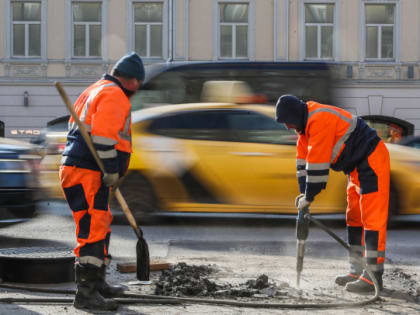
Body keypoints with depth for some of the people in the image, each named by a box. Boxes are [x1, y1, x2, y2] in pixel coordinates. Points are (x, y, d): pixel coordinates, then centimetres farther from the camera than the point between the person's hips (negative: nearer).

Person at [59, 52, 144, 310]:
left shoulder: (97, 91, 25)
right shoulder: (114, 95, -9)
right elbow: (103, 136, -21)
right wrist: (111, 171, -19)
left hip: (78, 170, 11)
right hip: (86, 173, -11)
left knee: (102, 226, 20)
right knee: (93, 229, -13)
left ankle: (98, 283, 30)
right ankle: (86, 293, -16)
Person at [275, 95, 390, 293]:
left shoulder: (320, 120, -24)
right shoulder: (307, 124, 9)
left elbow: (317, 163, -24)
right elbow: (304, 159, 11)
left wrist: (309, 197, -17)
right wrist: (304, 193, 4)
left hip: (372, 163, -11)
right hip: (357, 166, 11)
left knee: (372, 219, -11)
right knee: (354, 218, 13)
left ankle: (373, 277, -12)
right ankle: (356, 271, 18)